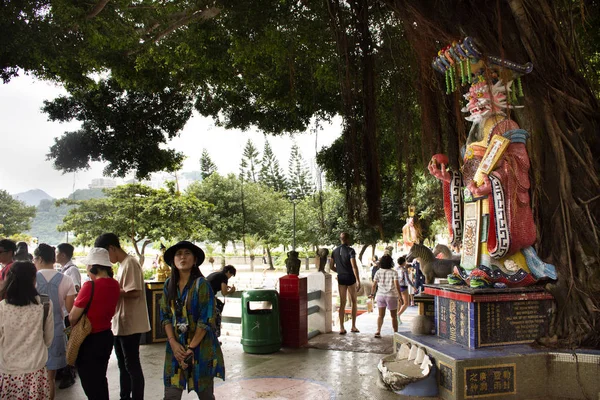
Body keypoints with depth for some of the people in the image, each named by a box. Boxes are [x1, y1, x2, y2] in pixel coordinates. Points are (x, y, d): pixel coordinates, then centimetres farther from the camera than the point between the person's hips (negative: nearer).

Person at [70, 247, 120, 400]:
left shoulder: (90, 285, -21)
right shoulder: (115, 285, -1)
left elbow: (73, 317, -13)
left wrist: (74, 327, 5)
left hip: (90, 340, -7)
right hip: (106, 336, 7)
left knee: (90, 383, 8)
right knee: (100, 379, 22)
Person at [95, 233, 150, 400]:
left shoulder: (130, 263, -16)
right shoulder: (122, 265, 14)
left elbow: (134, 293, -23)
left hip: (130, 325, -10)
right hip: (120, 324, 10)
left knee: (132, 365, 0)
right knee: (123, 365, 18)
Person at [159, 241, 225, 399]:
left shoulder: (201, 284, -9)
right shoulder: (169, 285, 5)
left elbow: (206, 320, -13)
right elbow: (165, 316, 4)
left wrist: (191, 347, -14)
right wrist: (173, 343, -9)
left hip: (201, 346, -3)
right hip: (176, 346, 3)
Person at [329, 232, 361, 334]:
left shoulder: (335, 251, 5)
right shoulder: (350, 250, -12)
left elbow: (331, 266, 9)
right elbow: (354, 266, -19)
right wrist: (358, 280, -19)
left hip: (341, 278, 4)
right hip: (351, 278, -4)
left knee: (342, 303, 8)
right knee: (354, 302, 11)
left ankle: (341, 328, 5)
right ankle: (353, 326, 14)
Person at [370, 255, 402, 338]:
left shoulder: (378, 272, 0)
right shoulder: (393, 272, -9)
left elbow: (374, 285, 3)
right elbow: (397, 285, -16)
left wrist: (372, 294, 18)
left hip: (380, 295, 2)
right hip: (391, 296, -2)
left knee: (381, 315, 8)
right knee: (393, 316, 11)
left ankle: (378, 331, -7)